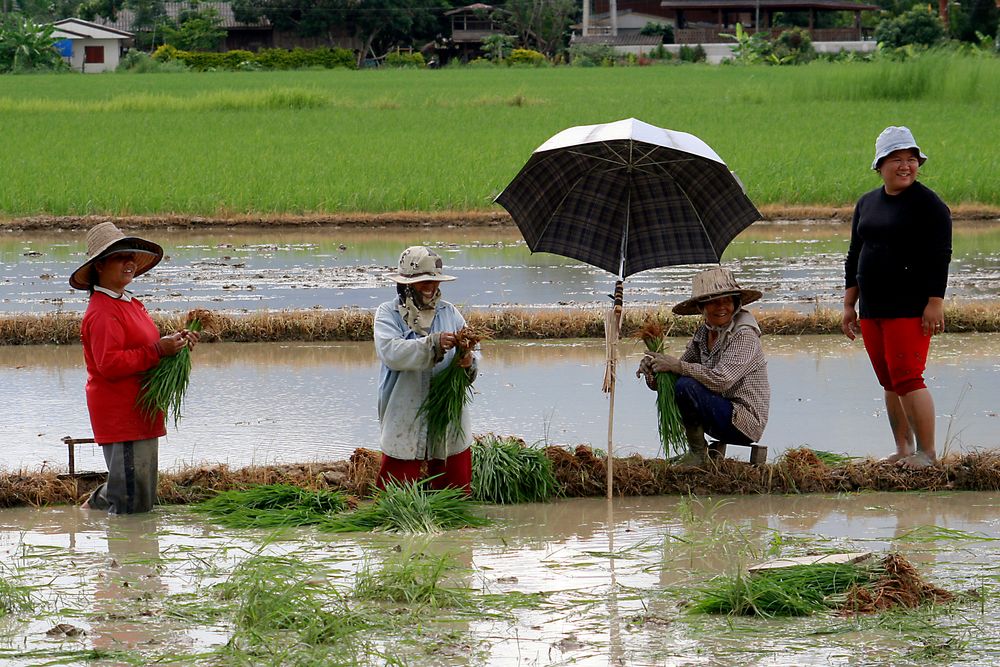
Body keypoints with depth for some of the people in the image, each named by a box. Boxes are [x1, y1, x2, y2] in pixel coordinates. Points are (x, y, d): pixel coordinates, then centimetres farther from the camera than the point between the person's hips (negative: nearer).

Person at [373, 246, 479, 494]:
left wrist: (469, 362, -21)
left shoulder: (449, 313, 10)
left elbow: (473, 355, 4)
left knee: (455, 494, 10)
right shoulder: (388, 313, -1)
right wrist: (432, 344, -29)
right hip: (404, 424, -4)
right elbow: (391, 352, -19)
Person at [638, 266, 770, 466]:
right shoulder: (702, 335, 8)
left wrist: (677, 365, -22)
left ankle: (698, 453, -7)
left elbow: (721, 380, -28)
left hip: (746, 423, -8)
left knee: (686, 386, -24)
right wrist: (652, 369, -15)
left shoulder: (744, 336, -16)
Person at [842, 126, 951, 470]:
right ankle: (903, 451, 14)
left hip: (909, 309, -7)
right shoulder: (866, 204, 15)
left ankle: (927, 452, -7)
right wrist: (849, 305, 17)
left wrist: (935, 303, -17)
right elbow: (854, 256, 20)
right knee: (889, 382, 8)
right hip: (872, 309, 7)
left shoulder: (928, 204, -6)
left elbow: (940, 257, -10)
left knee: (906, 379, -13)